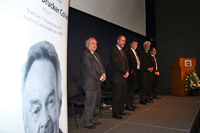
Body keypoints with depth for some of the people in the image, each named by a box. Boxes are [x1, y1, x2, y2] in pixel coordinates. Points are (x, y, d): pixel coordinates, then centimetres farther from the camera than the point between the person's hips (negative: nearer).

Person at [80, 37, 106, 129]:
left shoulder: (96, 55, 17)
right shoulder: (85, 55, -14)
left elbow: (101, 66, 17)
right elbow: (90, 70, -20)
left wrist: (103, 75, -1)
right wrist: (100, 77, -14)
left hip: (98, 84, 10)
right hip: (90, 85, -10)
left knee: (97, 104, 19)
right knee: (90, 105, 1)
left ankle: (93, 120, 34)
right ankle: (88, 123, 17)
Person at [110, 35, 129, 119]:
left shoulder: (123, 52, 19)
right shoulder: (114, 51, -10)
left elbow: (126, 62, 18)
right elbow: (116, 64, -18)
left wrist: (127, 72, 1)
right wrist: (124, 73, -11)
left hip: (124, 77, 9)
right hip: (117, 78, -9)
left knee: (123, 95, 14)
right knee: (117, 96, -2)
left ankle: (121, 110, 27)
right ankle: (115, 113, 11)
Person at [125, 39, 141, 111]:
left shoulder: (136, 53, 20)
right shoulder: (128, 52, -8)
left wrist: (139, 69, 11)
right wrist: (131, 71, -18)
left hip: (136, 73, 9)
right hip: (132, 74, -9)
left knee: (133, 89, 15)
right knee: (130, 90, -5)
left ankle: (132, 104, 25)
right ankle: (128, 105, 3)